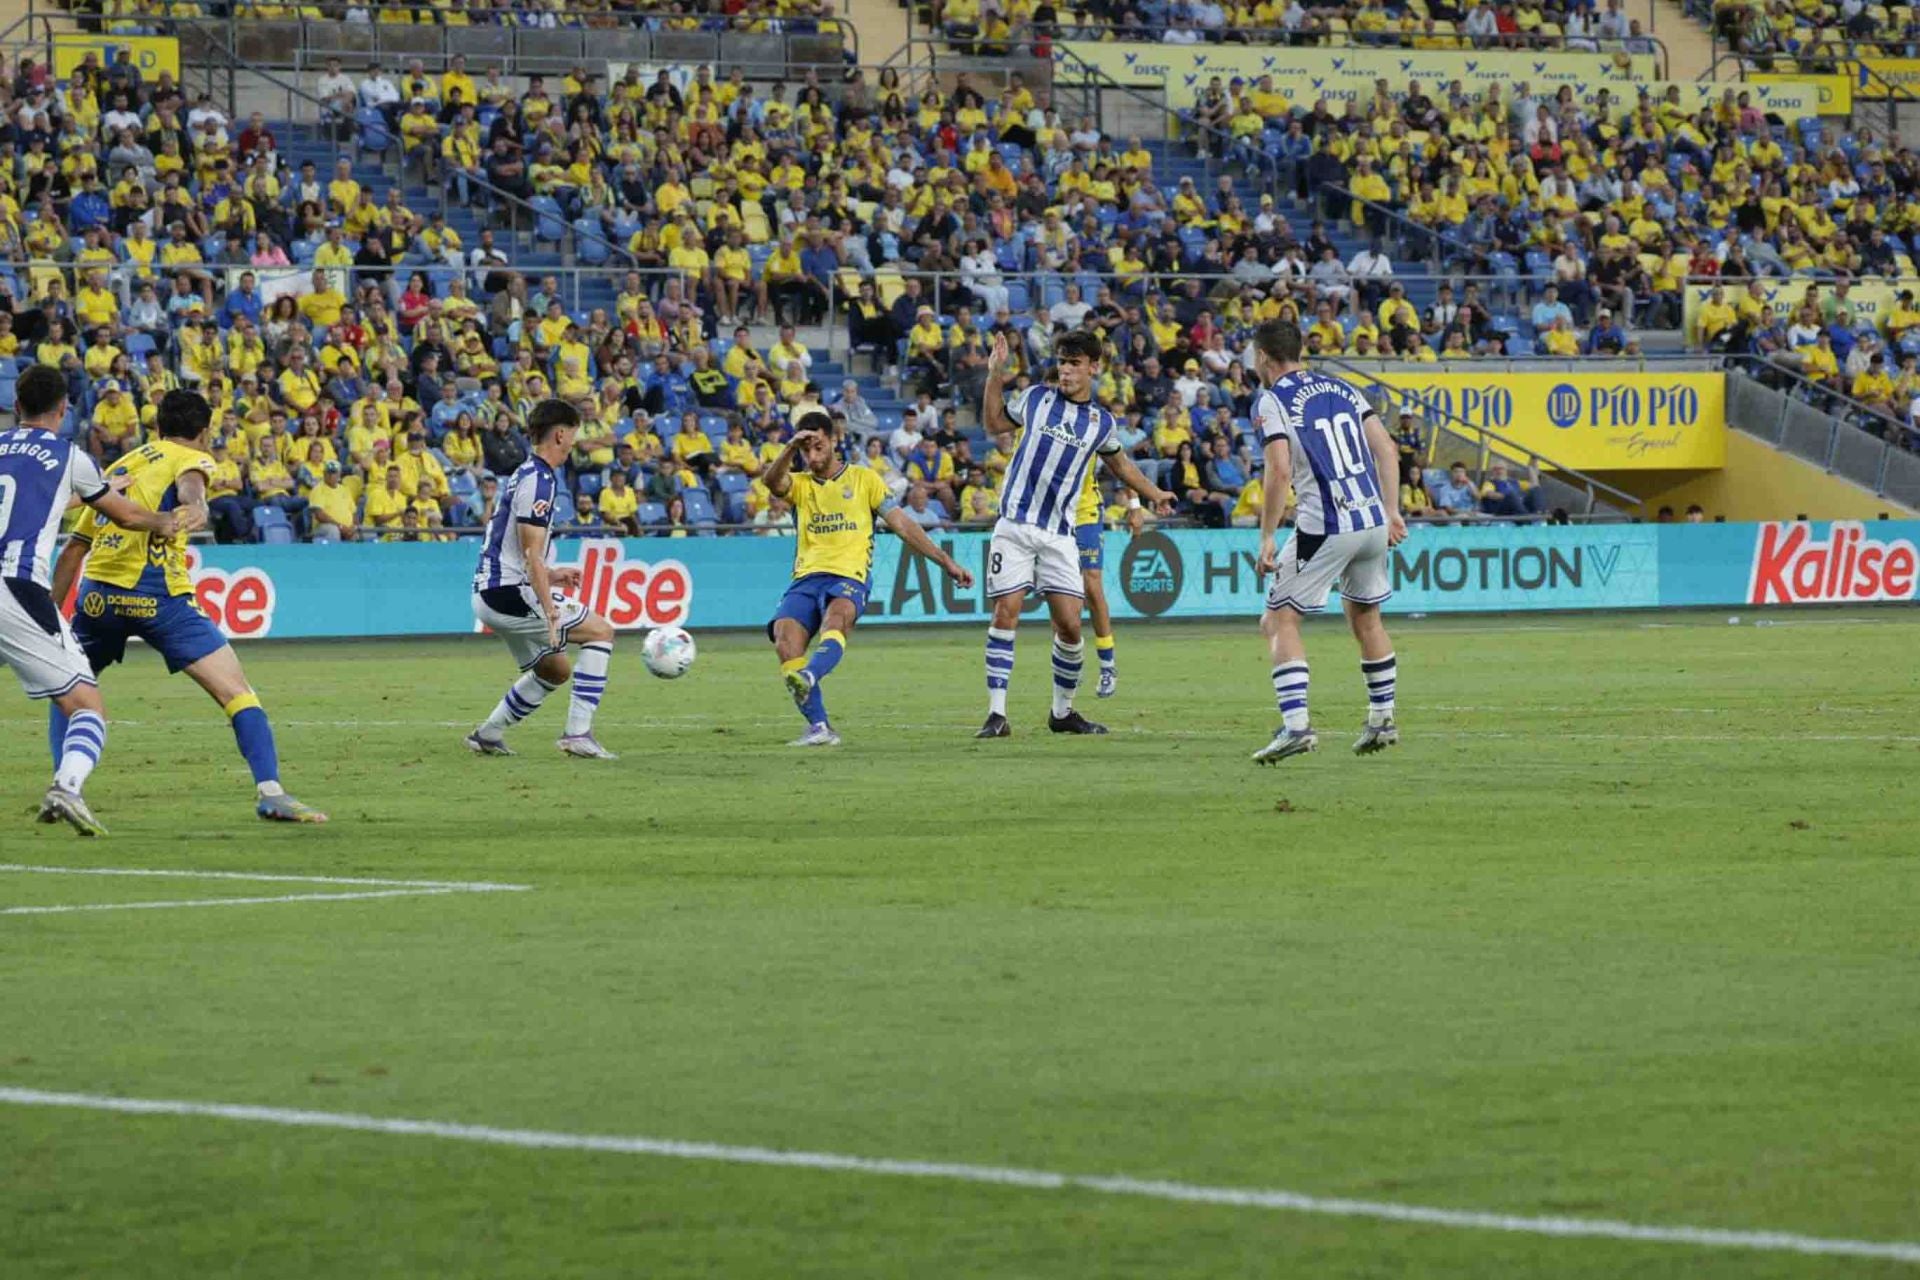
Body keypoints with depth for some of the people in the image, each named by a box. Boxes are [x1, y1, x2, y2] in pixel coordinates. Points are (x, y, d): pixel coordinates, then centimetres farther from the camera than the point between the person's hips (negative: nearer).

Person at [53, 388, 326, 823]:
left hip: (97, 593, 5)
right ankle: (270, 792, -17)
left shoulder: (118, 468, 27)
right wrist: (195, 506, -38)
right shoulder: (191, 458, 10)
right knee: (236, 690, -4)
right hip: (155, 594, -5)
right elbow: (188, 483, -16)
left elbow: (73, 549, 28)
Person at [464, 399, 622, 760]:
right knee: (601, 631, -4)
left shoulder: (525, 475, 17)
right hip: (510, 594, -10)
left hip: (489, 593, 10)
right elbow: (531, 555, -22)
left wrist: (550, 577, 22)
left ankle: (487, 735, 22)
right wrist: (551, 612, -26)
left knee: (555, 669, 21)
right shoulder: (539, 480, -15)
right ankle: (577, 733, -10)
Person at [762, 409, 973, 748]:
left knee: (836, 614, -38)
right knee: (784, 637, -26)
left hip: (848, 577, -2)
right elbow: (773, 481, -3)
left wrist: (946, 562, 8)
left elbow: (902, 525, 14)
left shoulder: (864, 479, 16)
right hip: (805, 579, 2)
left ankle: (809, 676, -65)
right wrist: (791, 447, -22)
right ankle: (819, 727, -27)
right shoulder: (799, 484, 20)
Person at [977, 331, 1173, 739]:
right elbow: (994, 424, 20)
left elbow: (1120, 464, 27)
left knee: (1069, 625, -4)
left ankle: (1063, 712, 16)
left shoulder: (1102, 423, 8)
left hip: (1059, 534, 1)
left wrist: (1154, 494, 22)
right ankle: (997, 713, -8)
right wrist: (995, 375, 11)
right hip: (1014, 525, -1)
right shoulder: (1036, 398, 6)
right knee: (1005, 613, -10)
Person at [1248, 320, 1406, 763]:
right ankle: (1382, 721, 28)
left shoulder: (1271, 402, -4)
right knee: (1365, 617, 24)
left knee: (1279, 622, 1)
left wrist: (1266, 539, -11)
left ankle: (1296, 725, -14)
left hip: (1324, 528, -6)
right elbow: (1387, 450, 11)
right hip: (1373, 521, 6)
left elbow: (1279, 471, -15)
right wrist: (1391, 511, 14)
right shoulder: (1341, 388, 15)